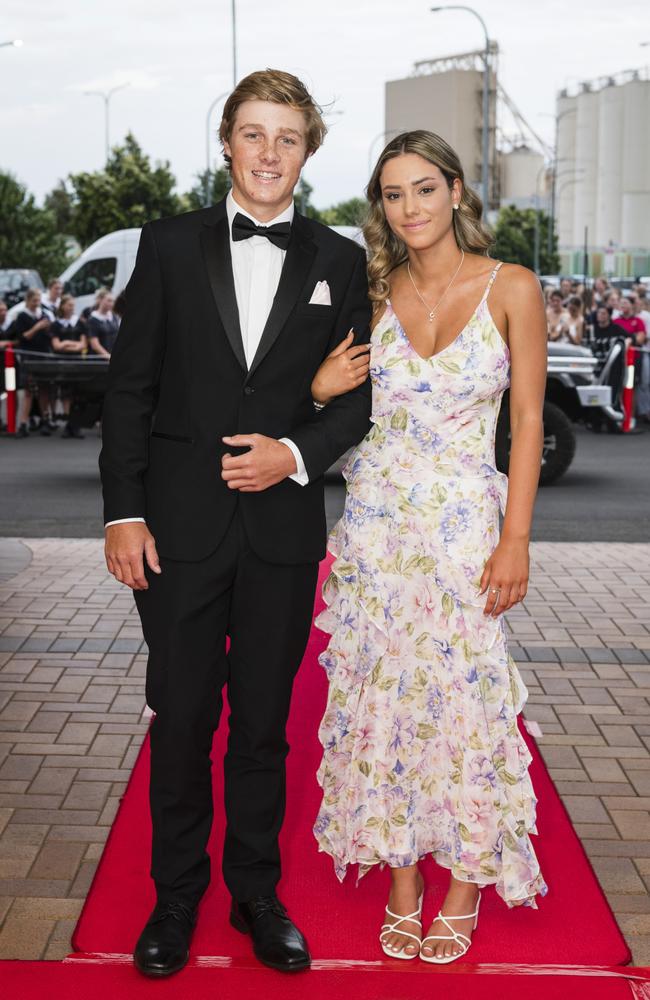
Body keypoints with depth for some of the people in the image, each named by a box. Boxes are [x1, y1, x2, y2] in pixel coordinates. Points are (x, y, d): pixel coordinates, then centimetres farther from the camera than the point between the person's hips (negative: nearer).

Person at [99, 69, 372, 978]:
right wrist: (123, 511, -5)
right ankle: (176, 898, 25)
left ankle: (258, 894, 28)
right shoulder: (170, 246, 3)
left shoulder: (341, 262, 6)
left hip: (283, 530, 1)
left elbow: (361, 393, 6)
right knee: (181, 721, 8)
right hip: (180, 526, -1)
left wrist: (297, 453, -12)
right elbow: (130, 386, 1)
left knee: (264, 724, 12)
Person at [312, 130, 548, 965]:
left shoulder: (511, 289, -4)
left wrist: (515, 541, -9)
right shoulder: (375, 294, 5)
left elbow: (527, 423, -4)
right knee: (381, 696, 6)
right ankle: (402, 881, 23)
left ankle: (464, 887, 21)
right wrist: (329, 379, -10)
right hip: (376, 522, 3)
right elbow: (325, 397, 12)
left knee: (464, 697, 2)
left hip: (465, 526, -3)